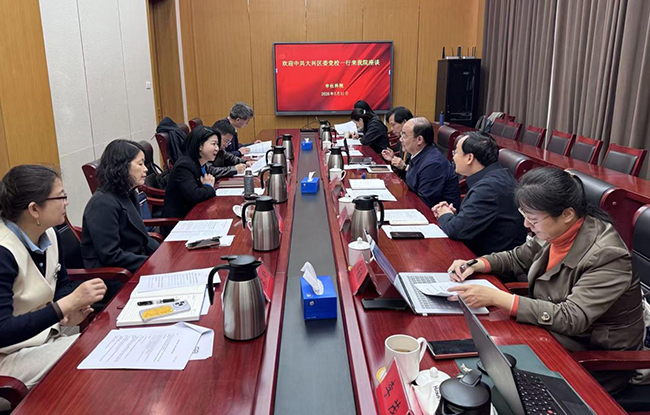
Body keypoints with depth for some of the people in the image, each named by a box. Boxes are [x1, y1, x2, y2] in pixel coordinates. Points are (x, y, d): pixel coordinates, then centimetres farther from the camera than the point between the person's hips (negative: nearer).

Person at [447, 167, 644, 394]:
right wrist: (476, 265, -8)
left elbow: (571, 319, -33)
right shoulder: (554, 232, -6)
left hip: (598, 362, -6)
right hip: (554, 332, 6)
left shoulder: (606, 256, -27)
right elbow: (517, 258, 12)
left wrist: (495, 297, -36)